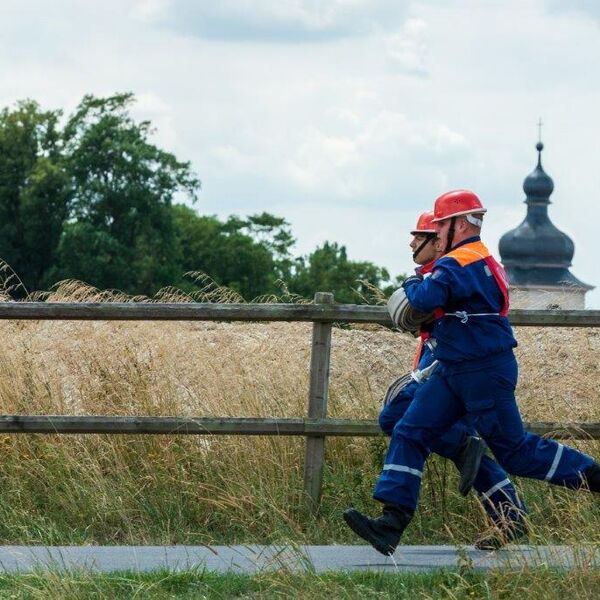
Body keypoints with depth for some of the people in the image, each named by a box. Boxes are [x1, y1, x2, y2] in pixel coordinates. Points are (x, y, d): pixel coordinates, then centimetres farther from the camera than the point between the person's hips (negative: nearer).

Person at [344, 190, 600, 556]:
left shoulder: (460, 263, -18)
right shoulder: (486, 260, 15)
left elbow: (428, 298, -32)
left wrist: (412, 285, -9)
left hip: (484, 374, -10)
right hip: (454, 373, 10)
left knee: (515, 450, 0)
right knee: (410, 434, -1)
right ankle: (392, 524, -8)